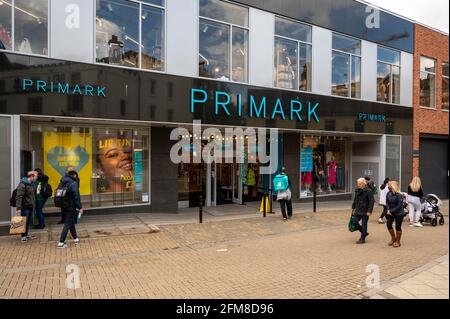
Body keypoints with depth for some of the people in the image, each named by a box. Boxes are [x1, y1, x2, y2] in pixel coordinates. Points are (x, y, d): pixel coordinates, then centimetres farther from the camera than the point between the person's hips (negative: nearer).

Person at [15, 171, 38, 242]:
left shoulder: (31, 184, 11)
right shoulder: (22, 184, -18)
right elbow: (19, 196, -21)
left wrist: (34, 204, 18)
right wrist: (18, 208, -24)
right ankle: (24, 236, 10)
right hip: (25, 207, -8)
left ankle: (26, 234, 27)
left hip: (30, 206, 9)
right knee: (25, 222, 0)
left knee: (29, 221, 15)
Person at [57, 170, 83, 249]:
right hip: (71, 207, -8)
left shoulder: (63, 183, 8)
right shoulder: (73, 183, -15)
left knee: (71, 222, 20)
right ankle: (61, 242, -3)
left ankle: (75, 238, 33)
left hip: (64, 207, 8)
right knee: (67, 224, -2)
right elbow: (76, 196, -19)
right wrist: (80, 207, -15)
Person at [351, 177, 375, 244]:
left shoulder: (368, 191, -14)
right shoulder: (357, 190, 7)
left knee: (364, 225, 1)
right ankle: (364, 233, 25)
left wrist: (369, 211, -18)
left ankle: (362, 239, 13)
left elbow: (372, 202, -15)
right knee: (354, 222, 4)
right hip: (358, 211, 7)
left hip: (365, 212, -7)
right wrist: (353, 207, 18)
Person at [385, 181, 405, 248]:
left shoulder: (399, 195, -17)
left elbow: (399, 206, -17)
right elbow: (387, 203, 6)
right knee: (389, 224, -3)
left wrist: (391, 211, -16)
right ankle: (393, 238, 20)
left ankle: (398, 242, 16)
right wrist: (388, 210, -9)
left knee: (398, 227, 2)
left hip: (399, 213, -5)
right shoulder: (388, 194, 1)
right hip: (391, 213, 5)